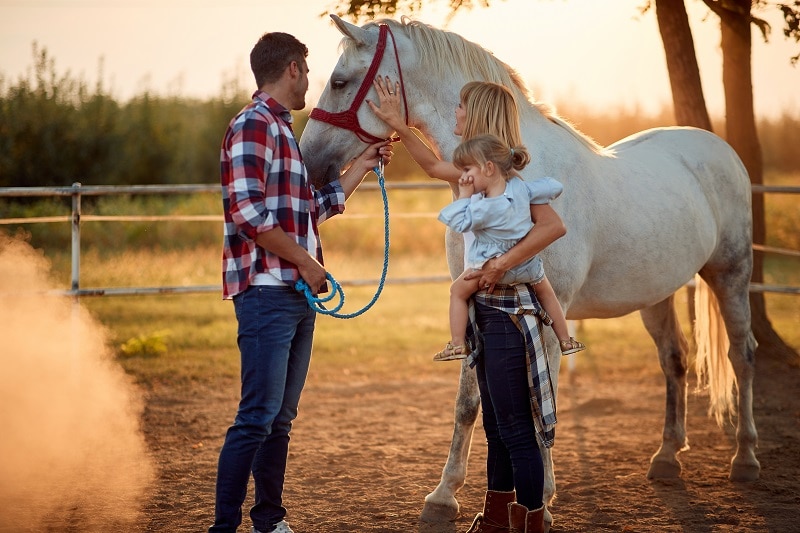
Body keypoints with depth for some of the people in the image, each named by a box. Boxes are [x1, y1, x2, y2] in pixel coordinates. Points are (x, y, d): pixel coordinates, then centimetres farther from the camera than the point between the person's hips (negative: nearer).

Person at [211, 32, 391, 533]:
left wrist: (361, 167, 30)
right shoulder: (253, 125, -10)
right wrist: (305, 261, -15)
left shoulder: (284, 132, 21)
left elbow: (313, 208, 28)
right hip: (267, 291, -10)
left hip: (298, 294, 10)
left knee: (281, 417, 13)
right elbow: (247, 211, -20)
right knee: (258, 416, -12)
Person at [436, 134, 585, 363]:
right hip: (528, 266, 6)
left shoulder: (483, 207, -28)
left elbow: (459, 223, -20)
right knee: (546, 292, 30)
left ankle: (457, 344, 8)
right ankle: (566, 340, 36)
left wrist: (464, 195, -18)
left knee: (458, 291, 13)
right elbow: (554, 187, 2)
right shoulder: (521, 187, -9)